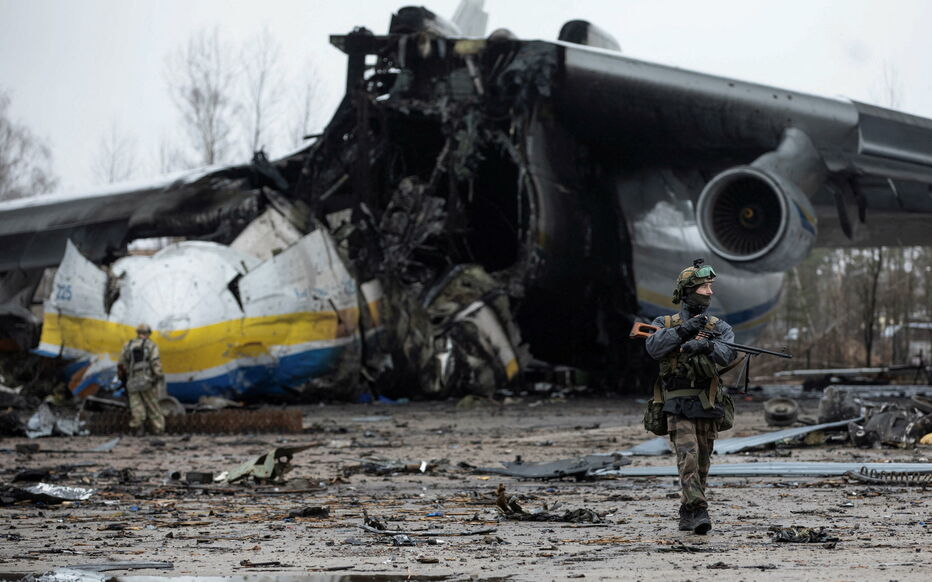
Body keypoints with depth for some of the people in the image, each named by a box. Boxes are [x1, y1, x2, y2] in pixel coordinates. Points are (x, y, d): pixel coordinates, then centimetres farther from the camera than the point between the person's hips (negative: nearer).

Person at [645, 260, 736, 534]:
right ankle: (698, 511, -24)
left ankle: (686, 515, 20)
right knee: (688, 457, -18)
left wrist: (705, 345, -31)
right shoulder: (665, 324, 6)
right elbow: (654, 348, -15)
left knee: (702, 464, 7)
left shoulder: (719, 327, 10)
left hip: (708, 408, 3)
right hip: (679, 406, -3)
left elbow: (728, 352, -12)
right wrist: (683, 331, -25)